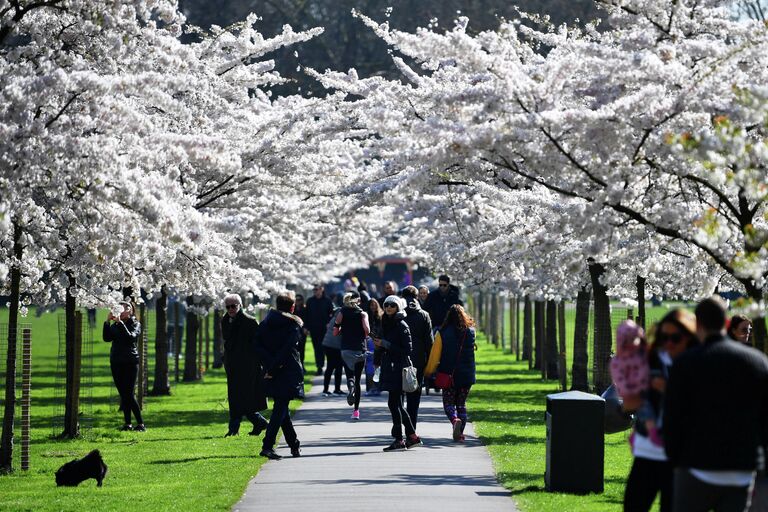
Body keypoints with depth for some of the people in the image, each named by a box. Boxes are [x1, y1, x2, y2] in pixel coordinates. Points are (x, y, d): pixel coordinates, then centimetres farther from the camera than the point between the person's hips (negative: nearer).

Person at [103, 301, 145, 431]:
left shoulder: (135, 324, 1)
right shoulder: (115, 326, 12)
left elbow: (130, 337, -18)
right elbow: (107, 338, -2)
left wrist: (120, 322, -22)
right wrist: (108, 321, -10)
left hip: (130, 363, -5)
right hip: (116, 362, 5)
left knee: (129, 394, -11)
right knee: (123, 395, 5)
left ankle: (141, 424, -9)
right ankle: (127, 423, 9)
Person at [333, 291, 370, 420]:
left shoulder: (341, 313, 2)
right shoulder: (362, 314, -1)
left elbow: (335, 332, 0)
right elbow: (367, 329, -16)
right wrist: (364, 336, 5)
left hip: (346, 349, 0)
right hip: (360, 349, 0)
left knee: (350, 375, 4)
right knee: (358, 379, 9)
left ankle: (350, 387, -34)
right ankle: (356, 410, 10)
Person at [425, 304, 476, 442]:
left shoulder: (442, 333, -9)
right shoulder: (470, 332, -1)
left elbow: (435, 355, -5)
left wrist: (428, 372, 5)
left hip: (449, 375, -3)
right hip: (467, 375, 3)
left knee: (448, 403, 6)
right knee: (461, 404, 14)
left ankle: (455, 420, -23)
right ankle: (459, 433, 7)